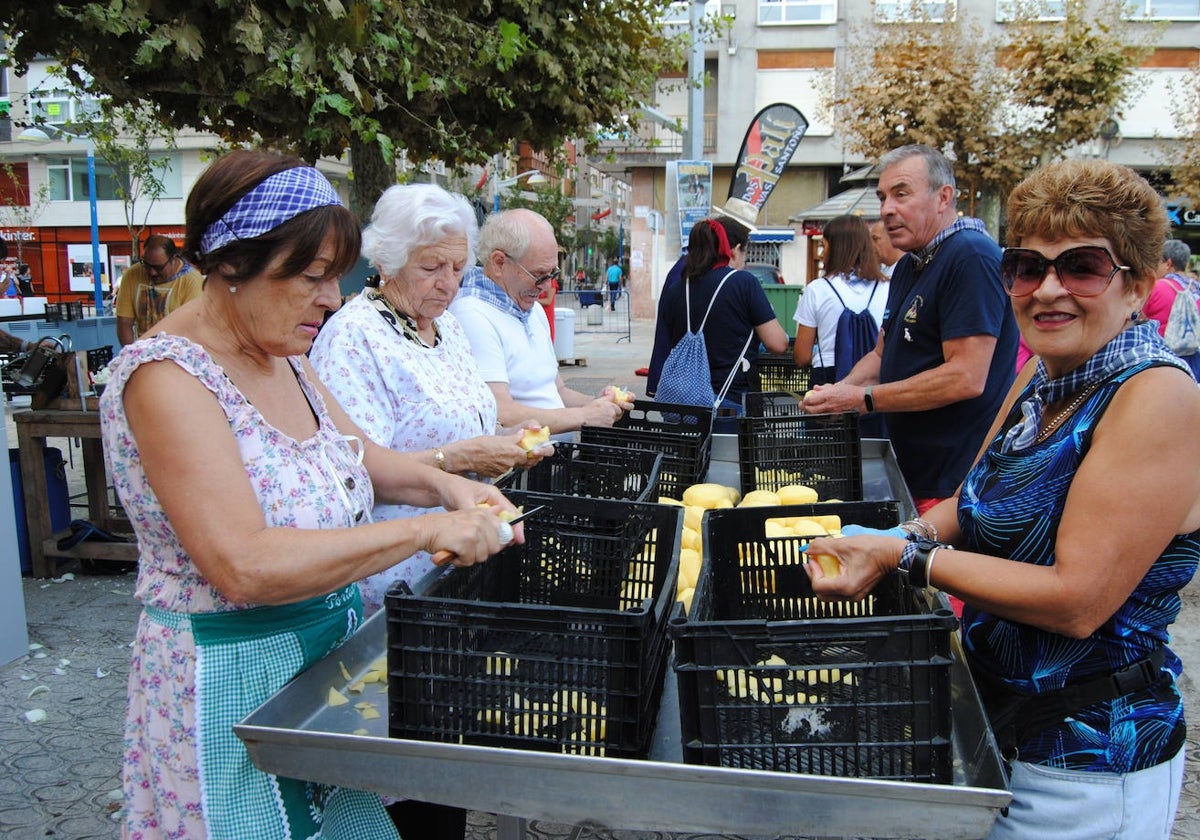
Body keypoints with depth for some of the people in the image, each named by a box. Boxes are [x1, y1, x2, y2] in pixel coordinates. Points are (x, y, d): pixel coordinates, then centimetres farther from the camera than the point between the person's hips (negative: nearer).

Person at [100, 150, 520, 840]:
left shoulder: (283, 357, 3)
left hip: (329, 649, 8)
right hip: (230, 674, -8)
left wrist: (439, 483, -3)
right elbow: (246, 566, -31)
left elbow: (360, 457, 16)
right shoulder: (165, 377, -22)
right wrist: (426, 531, -27)